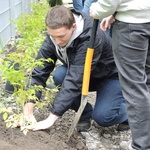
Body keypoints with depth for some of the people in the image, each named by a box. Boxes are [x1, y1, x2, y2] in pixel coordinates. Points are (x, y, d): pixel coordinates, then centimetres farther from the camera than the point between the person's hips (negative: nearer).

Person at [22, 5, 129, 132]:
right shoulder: (55, 35, -19)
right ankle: (85, 114, 0)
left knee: (102, 117, -24)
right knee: (59, 75, -24)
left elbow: (75, 80, -42)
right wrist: (28, 110, -25)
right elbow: (40, 71, -19)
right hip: (87, 75, 6)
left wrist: (52, 118, -43)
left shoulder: (90, 38, -38)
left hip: (111, 74, -5)